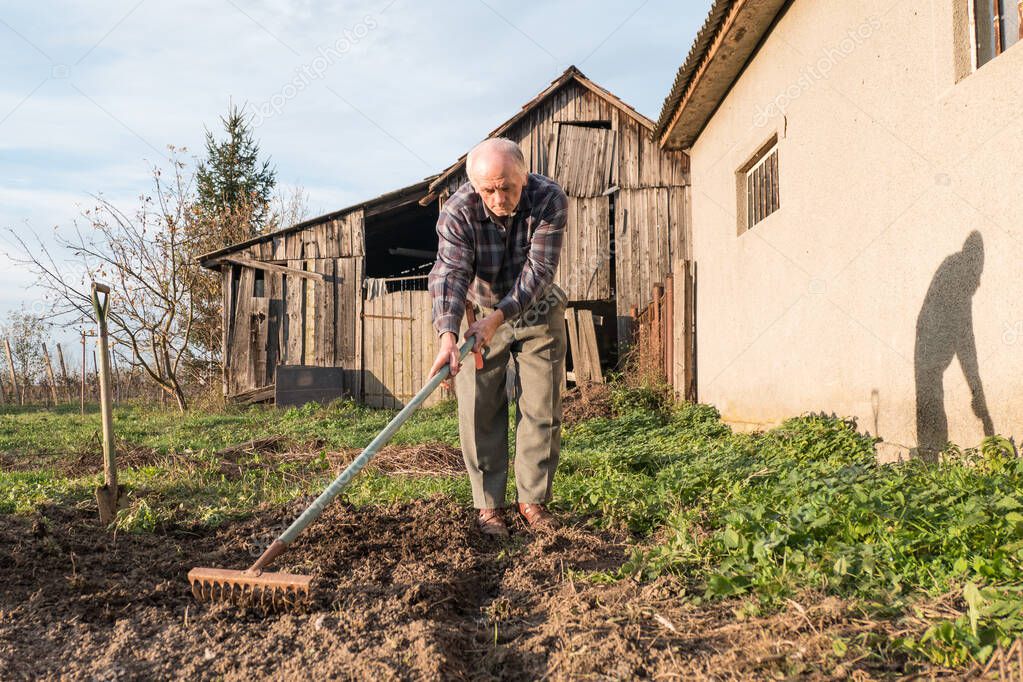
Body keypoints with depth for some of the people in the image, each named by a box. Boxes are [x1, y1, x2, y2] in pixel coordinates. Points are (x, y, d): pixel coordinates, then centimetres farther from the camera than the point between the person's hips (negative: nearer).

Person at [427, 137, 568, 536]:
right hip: (481, 315, 0)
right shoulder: (457, 211, -24)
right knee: (479, 410, -4)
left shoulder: (549, 199, -24)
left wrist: (498, 316, -39)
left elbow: (539, 270, -28)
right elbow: (450, 273, -33)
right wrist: (447, 333, -49)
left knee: (541, 410, 0)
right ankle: (489, 506, 6)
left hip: (538, 314, 0)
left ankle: (533, 500, 12)